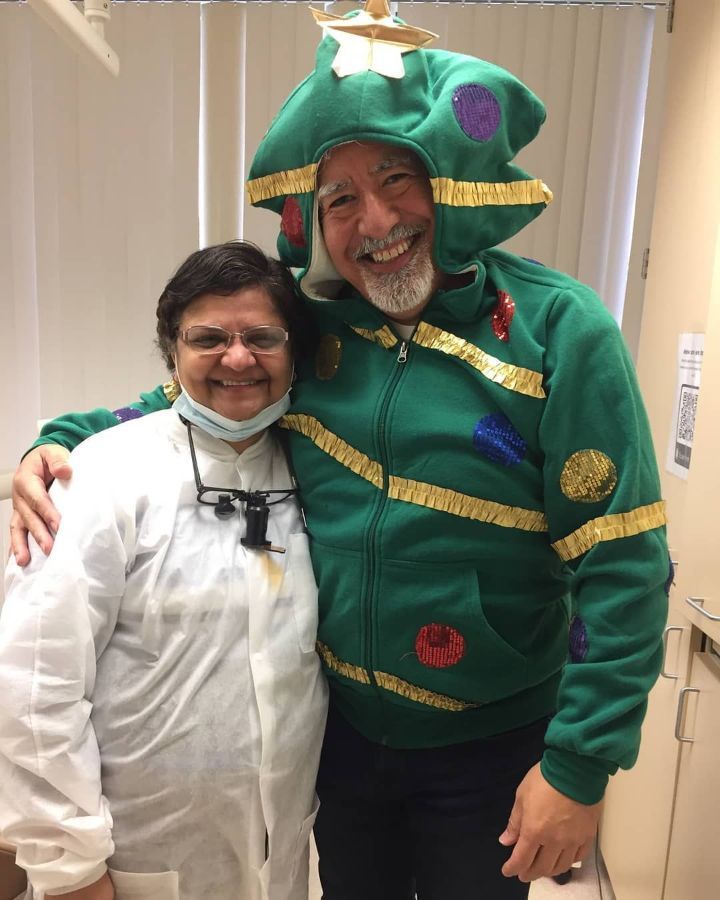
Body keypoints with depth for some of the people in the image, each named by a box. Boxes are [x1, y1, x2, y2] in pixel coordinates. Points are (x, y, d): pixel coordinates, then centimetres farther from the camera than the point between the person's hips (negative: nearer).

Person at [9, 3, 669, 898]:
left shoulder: (556, 328, -19)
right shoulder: (307, 323, -7)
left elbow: (622, 569, -18)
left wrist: (580, 766, -17)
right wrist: (63, 442, -10)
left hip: (486, 751, -3)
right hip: (338, 723, 4)